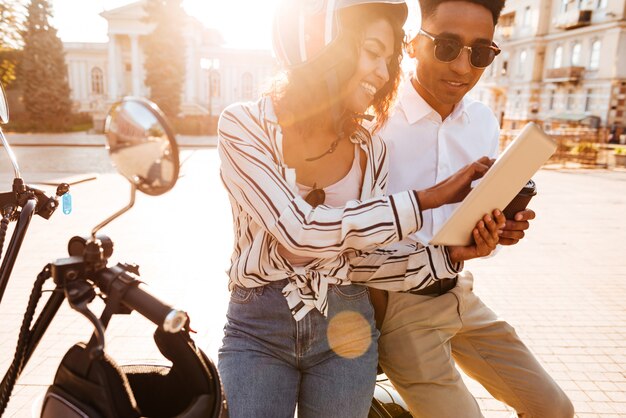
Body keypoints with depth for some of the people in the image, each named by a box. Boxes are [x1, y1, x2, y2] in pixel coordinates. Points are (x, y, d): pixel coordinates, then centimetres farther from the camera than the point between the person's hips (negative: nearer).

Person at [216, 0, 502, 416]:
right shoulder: (244, 125, -13)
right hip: (257, 331, -3)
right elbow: (300, 231, -26)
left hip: (344, 333, 3)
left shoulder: (371, 151, -2)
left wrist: (449, 251, -14)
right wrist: (428, 198, -22)